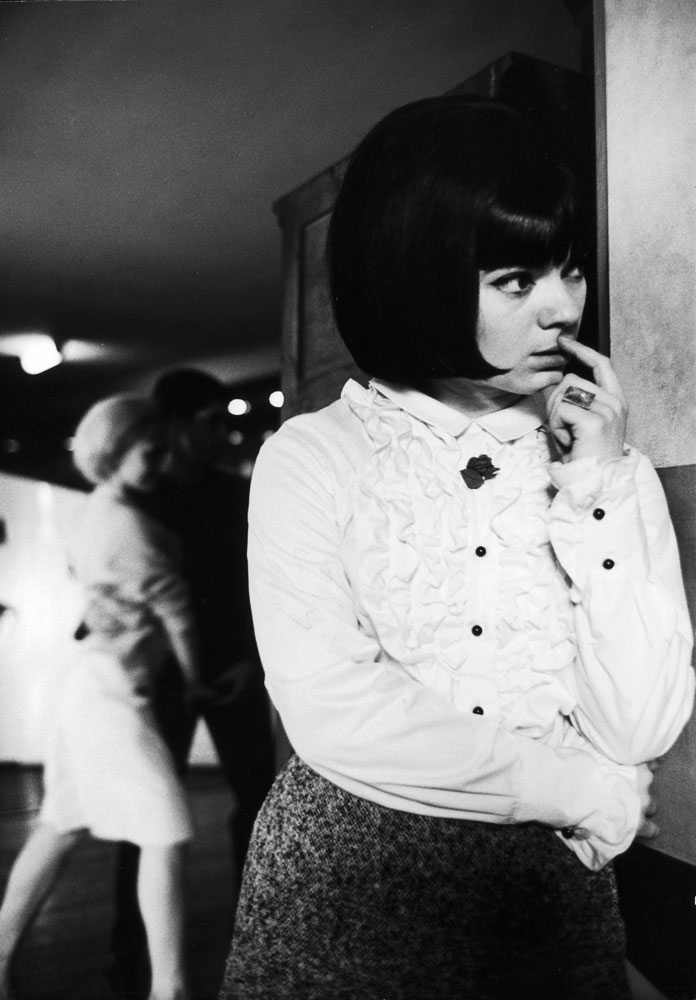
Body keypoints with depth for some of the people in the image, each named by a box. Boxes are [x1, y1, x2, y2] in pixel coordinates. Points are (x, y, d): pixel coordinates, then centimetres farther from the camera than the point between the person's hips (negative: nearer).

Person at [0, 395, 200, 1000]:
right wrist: (194, 681, 4)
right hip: (116, 689, -10)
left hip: (92, 683, 10)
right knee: (166, 835, -7)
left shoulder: (99, 513, 13)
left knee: (62, 827, 16)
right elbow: (176, 611, -11)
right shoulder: (127, 524, -17)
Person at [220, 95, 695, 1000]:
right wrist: (575, 788, -11)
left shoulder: (614, 467, -2)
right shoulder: (310, 458, -9)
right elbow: (331, 716, -17)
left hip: (551, 889, 3)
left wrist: (597, 493, -15)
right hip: (347, 882, -2)